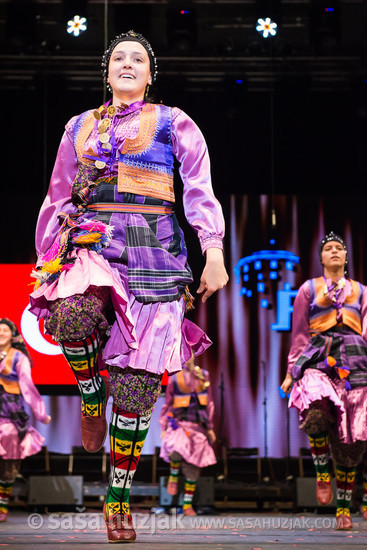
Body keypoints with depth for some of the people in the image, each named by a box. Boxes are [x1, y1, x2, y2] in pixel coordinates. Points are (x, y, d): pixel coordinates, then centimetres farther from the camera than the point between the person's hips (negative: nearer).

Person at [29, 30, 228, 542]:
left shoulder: (173, 123, 11)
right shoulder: (80, 127, 20)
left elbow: (200, 191, 1)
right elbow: (57, 200, 24)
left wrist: (214, 253, -12)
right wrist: (45, 263, 18)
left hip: (153, 248, -1)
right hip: (91, 243, 1)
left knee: (136, 383, -7)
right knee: (73, 314, -36)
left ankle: (118, 498, 6)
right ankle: (90, 395, -4)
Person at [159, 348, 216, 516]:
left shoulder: (204, 376, 5)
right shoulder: (174, 379, 0)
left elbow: (209, 403, 11)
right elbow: (167, 404, 7)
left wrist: (210, 428, 10)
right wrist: (163, 428, 4)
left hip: (197, 426, 3)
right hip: (178, 424, -2)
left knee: (193, 468, 2)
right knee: (176, 451, -33)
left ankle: (187, 504, 14)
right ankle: (173, 476, -2)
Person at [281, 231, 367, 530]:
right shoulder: (309, 289, 18)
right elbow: (299, 334, 16)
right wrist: (291, 372, 9)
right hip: (318, 359, -1)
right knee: (317, 411, -33)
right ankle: (322, 473, -12)